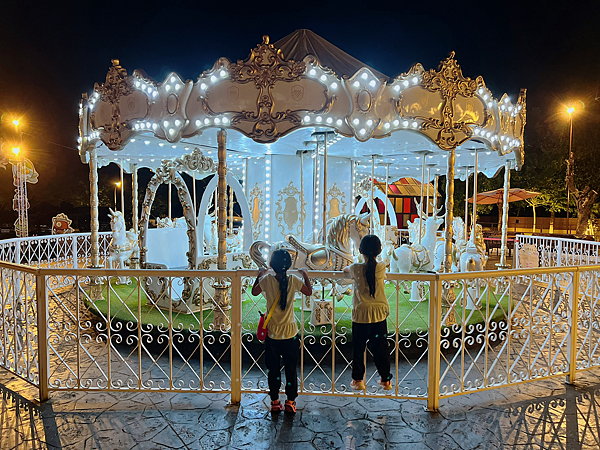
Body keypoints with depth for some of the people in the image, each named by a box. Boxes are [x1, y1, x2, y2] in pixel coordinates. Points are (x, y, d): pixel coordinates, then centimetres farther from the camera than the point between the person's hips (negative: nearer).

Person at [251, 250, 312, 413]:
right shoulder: (294, 281, -11)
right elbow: (309, 292, 7)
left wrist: (259, 275, 21)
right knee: (291, 368, 14)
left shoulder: (267, 280, -11)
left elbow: (254, 292, 8)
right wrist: (305, 275, 19)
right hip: (290, 333, 0)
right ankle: (290, 402, 22)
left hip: (272, 333, 0)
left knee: (273, 369, 14)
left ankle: (275, 402, 23)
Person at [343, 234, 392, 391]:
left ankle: (357, 380, 22)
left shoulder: (356, 268, -11)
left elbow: (345, 269, 11)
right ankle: (385, 379, 26)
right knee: (380, 348, 14)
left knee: (358, 349, 12)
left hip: (360, 315, -2)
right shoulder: (382, 267, -7)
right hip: (379, 314, 2)